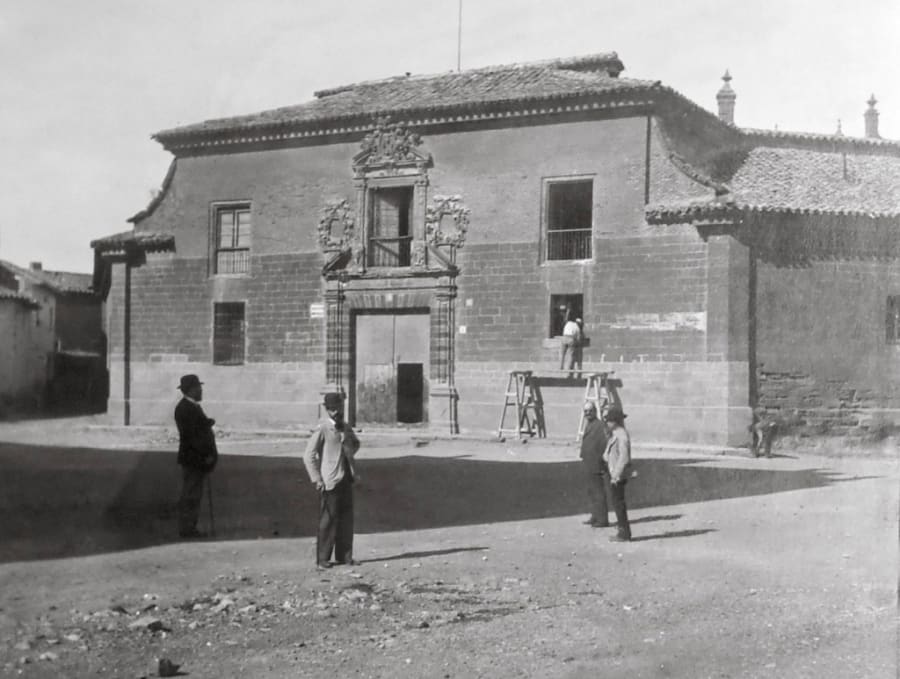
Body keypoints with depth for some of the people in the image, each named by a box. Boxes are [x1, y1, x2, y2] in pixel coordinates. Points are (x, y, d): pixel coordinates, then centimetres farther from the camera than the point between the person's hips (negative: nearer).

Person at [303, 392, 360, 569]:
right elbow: (309, 455, -11)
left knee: (346, 518, 8)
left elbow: (355, 446, 33)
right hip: (329, 481, -7)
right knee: (328, 520, -3)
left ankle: (344, 556, 16)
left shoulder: (346, 427, 13)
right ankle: (322, 559, 4)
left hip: (346, 480, 7)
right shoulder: (322, 429, -8)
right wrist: (317, 479, -13)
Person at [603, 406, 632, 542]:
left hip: (619, 475, -10)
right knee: (617, 502, 15)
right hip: (615, 473, 10)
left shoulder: (622, 435, -18)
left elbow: (624, 458, -23)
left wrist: (616, 475, -23)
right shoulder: (615, 434, 13)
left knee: (618, 502, -5)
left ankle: (624, 533, 1)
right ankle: (622, 531, 23)